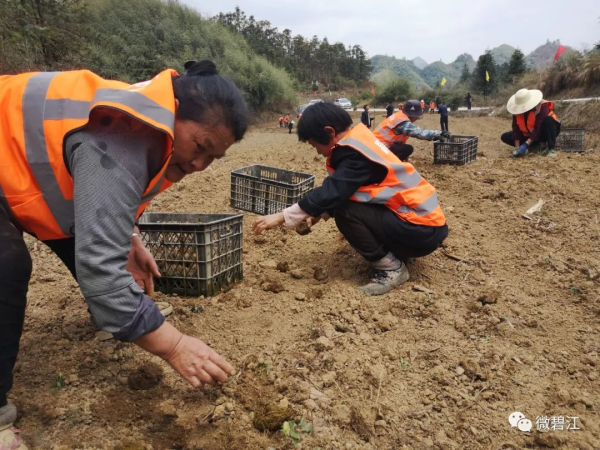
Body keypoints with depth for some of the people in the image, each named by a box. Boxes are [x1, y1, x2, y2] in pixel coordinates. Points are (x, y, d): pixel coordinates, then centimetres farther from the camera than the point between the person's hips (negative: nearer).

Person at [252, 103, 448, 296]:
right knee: (343, 203, 11)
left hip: (422, 229, -9)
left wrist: (282, 217, -24)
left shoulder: (355, 153, -20)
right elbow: (338, 191, 16)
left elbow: (332, 192, -29)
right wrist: (320, 213, 5)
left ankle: (391, 268, -7)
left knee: (345, 212, -20)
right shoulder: (358, 140, 9)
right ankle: (394, 251, 13)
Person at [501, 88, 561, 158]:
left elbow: (539, 128, -34)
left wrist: (526, 144, -40)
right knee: (505, 137, -10)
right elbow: (516, 128, -16)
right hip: (529, 134, 5)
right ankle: (536, 145, -2)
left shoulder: (542, 106, -28)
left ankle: (551, 148, -26)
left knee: (549, 119, -37)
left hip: (543, 132, -5)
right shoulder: (517, 109, -14)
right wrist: (517, 147, -25)